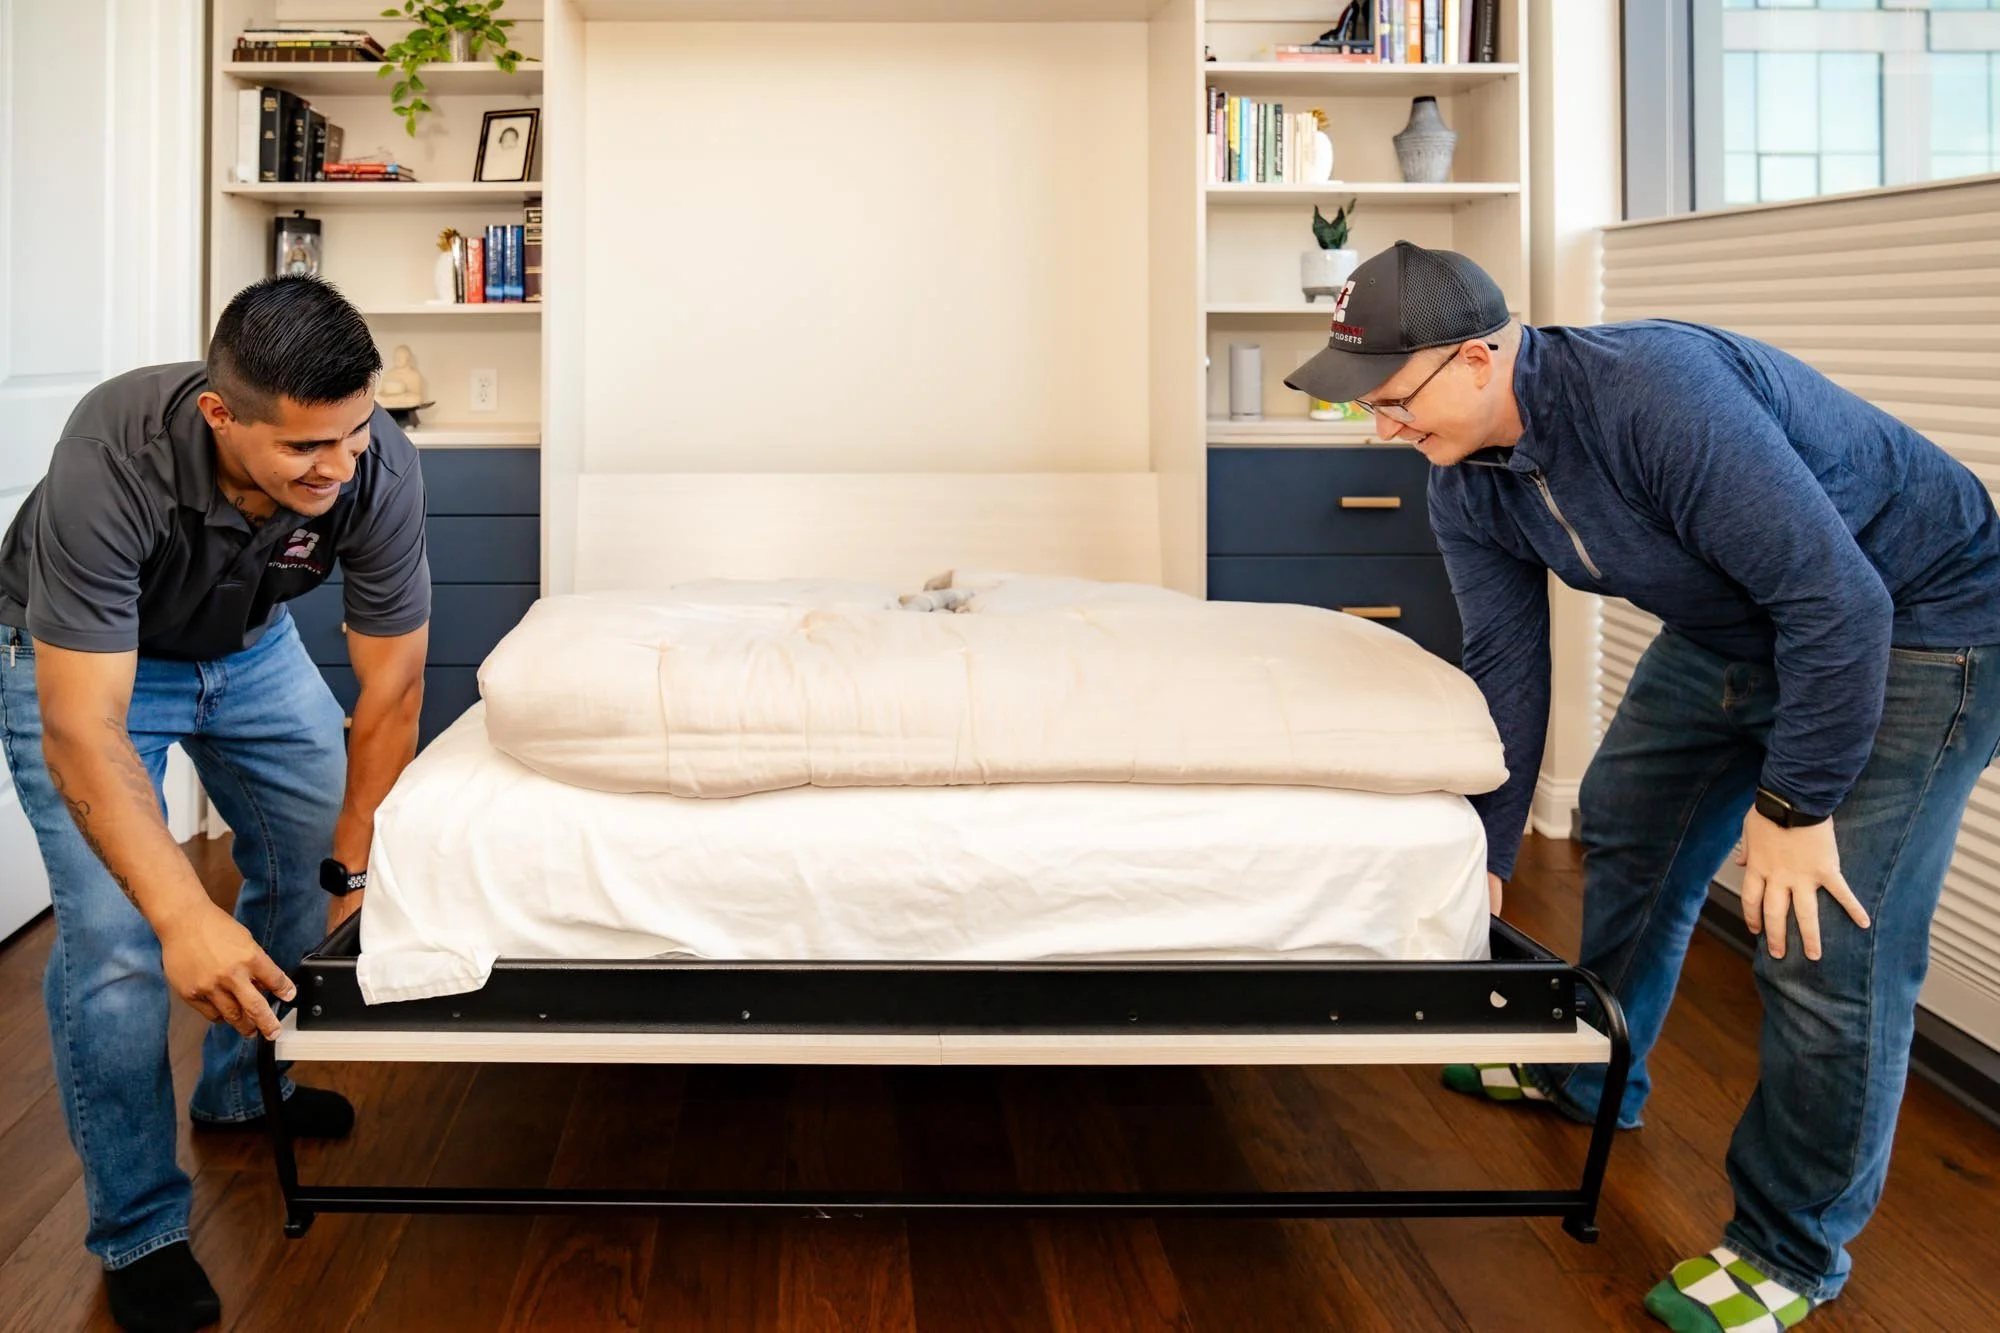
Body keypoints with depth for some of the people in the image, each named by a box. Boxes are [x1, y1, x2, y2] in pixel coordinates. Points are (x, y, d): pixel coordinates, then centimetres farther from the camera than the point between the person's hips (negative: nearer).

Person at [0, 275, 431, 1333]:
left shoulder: (378, 467, -31)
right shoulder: (112, 459, -42)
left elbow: (390, 687, -19)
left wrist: (352, 860, -16)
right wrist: (183, 916, -50)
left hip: (249, 642, 5)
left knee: (312, 867, 11)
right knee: (115, 940, -16)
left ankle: (242, 1087, 38)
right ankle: (138, 1231, 3)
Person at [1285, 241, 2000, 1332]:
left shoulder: (1656, 394, -36)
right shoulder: (1467, 488, -8)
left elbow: (1837, 598, -34)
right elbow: (1505, 666, 1)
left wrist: (1795, 803, -27)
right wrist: (1482, 855, 2)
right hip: (1730, 627, 9)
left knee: (1826, 943, -12)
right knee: (1626, 827, 20)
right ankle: (1589, 1077, 44)